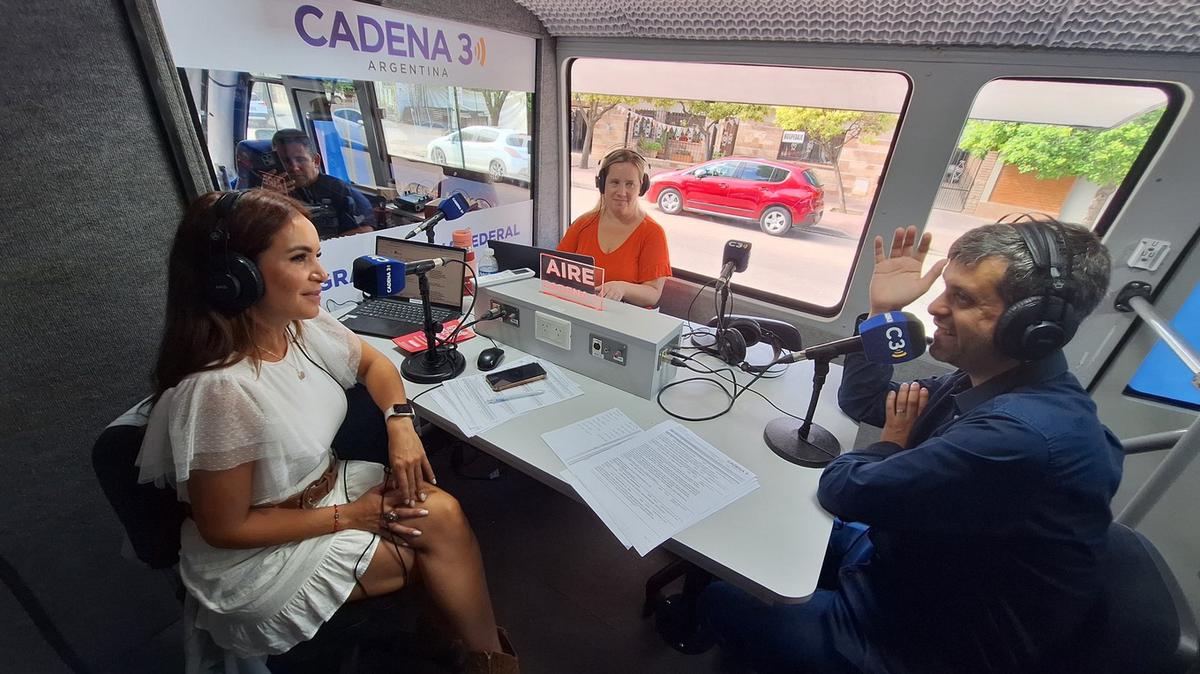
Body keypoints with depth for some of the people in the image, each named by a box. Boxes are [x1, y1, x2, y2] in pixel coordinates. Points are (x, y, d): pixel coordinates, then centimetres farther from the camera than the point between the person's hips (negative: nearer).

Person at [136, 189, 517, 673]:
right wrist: (351, 515, -17)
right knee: (438, 532, -13)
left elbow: (373, 363, 6)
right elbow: (225, 528, -21)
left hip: (325, 486, 6)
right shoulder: (219, 389, -31)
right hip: (257, 552, -6)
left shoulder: (304, 326, -11)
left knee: (443, 511, -14)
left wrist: (400, 424, -12)